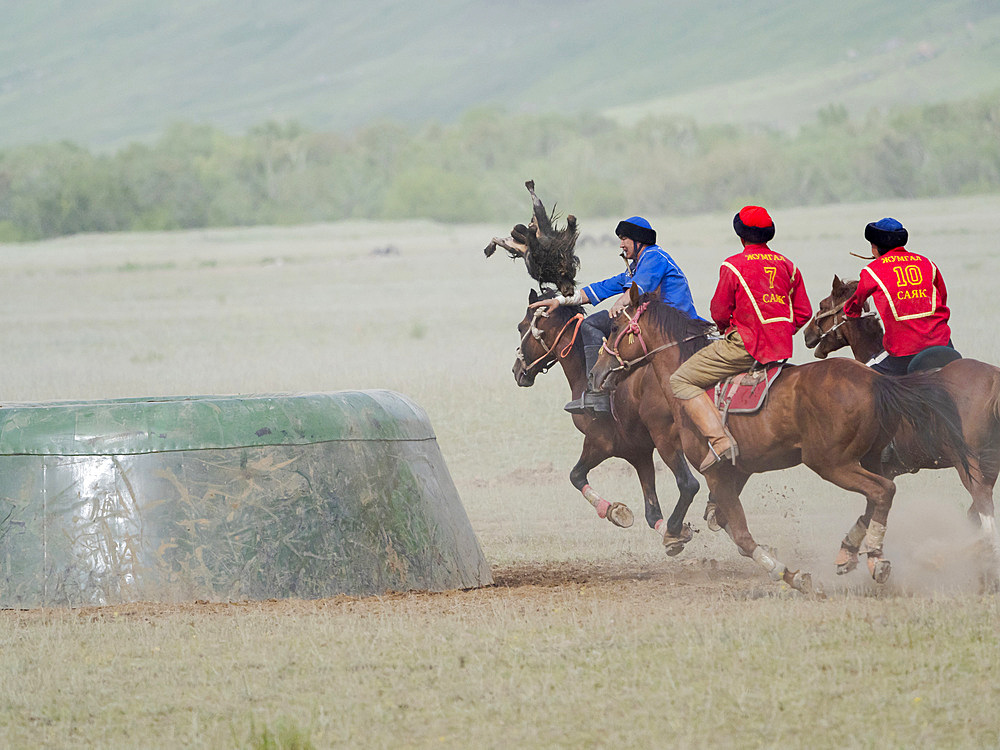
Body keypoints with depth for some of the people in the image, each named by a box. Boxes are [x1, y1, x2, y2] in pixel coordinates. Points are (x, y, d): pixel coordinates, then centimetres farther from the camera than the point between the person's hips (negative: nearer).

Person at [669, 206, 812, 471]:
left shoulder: (733, 266, -8)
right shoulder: (788, 265, 10)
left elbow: (719, 312, -4)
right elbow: (803, 312, 12)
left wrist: (726, 329, 18)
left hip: (745, 347, -8)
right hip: (782, 348, 8)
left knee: (681, 381, -3)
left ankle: (719, 439, -21)